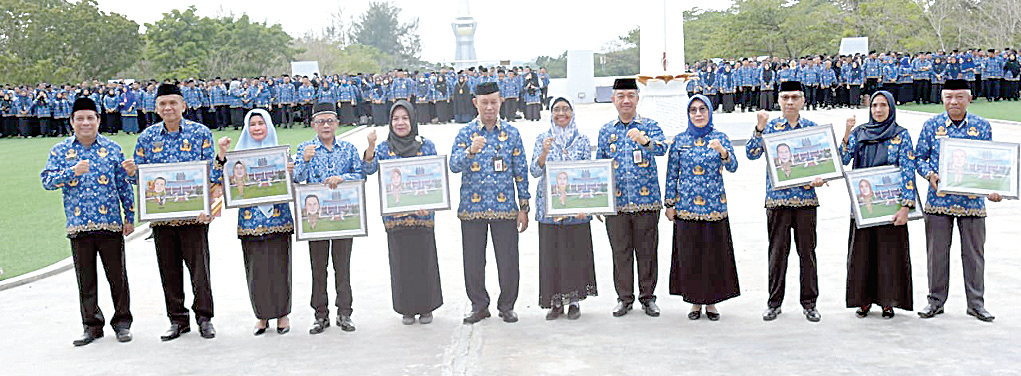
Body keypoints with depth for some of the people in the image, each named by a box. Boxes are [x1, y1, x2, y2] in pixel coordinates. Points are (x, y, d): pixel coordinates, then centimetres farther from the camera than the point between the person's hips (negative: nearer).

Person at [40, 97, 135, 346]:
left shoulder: (112, 149, 6)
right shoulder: (60, 151, 6)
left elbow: (124, 184, 9)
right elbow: (47, 181, -3)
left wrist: (130, 216, 6)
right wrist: (72, 171, -19)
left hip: (111, 223, -1)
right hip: (79, 226, 1)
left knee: (117, 275, 3)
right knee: (86, 279, 7)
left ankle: (122, 321, 16)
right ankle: (92, 325, 18)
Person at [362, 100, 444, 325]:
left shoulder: (427, 146, 4)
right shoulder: (384, 148, 6)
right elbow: (368, 170, -8)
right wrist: (370, 148, -23)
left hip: (422, 213, 0)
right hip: (395, 214, 1)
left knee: (424, 258, 2)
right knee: (401, 261, 4)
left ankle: (426, 307, 17)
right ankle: (407, 309, 17)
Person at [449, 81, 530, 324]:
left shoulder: (511, 133, 5)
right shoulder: (465, 133, 2)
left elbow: (521, 172, 7)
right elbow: (454, 166, -10)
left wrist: (524, 208, 4)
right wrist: (470, 151, -29)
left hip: (504, 207, 0)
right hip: (472, 208, 0)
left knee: (508, 259, 3)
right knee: (473, 260, 6)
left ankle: (507, 306, 19)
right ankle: (479, 306, 21)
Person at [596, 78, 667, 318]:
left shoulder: (649, 126, 4)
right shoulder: (606, 130, 11)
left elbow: (661, 149, -16)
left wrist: (643, 140, -37)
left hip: (646, 201, -2)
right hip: (616, 202, 2)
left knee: (647, 250, 4)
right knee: (620, 251, 6)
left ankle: (648, 297, 17)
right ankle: (624, 298, 18)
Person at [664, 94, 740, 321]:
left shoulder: (720, 138, 3)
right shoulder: (680, 140, 5)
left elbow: (733, 167, -9)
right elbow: (672, 174, 8)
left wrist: (722, 151, -28)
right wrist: (669, 204, 5)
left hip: (714, 205, -1)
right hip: (686, 206, 1)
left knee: (714, 254, 3)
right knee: (689, 255, 3)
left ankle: (711, 301, 15)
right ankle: (695, 301, 15)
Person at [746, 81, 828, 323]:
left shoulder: (813, 128, 7)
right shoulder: (770, 127, 4)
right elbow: (752, 154, -7)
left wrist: (820, 178, -8)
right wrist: (759, 129, -19)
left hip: (806, 199, 1)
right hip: (777, 199, -1)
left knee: (807, 251, 5)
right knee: (777, 251, 4)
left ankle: (809, 303, 16)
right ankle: (774, 302, 15)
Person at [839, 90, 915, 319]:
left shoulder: (901, 135, -1)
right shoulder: (859, 133, 6)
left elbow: (908, 172, -7)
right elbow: (842, 160, -3)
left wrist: (906, 207, -15)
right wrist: (847, 134, -15)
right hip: (863, 202, 2)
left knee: (889, 250, 1)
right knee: (862, 250, 5)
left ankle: (888, 301, 11)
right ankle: (864, 299, 16)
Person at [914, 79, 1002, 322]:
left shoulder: (982, 126, 5)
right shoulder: (932, 125, 3)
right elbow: (919, 157, 6)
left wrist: (992, 188, -7)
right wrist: (930, 175, -13)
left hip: (972, 200, 1)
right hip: (939, 199, 0)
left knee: (974, 252, 6)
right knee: (937, 251, 5)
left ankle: (976, 303, 17)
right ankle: (936, 300, 18)